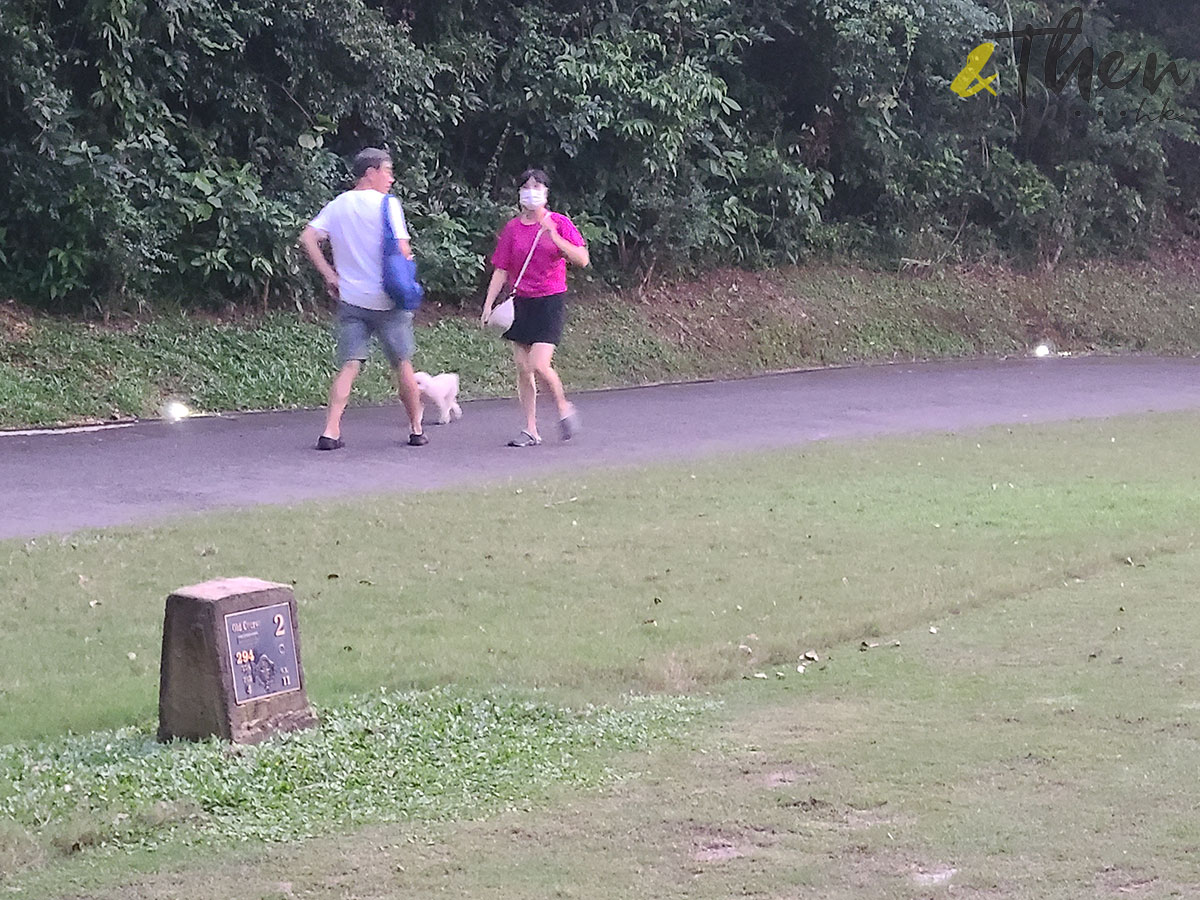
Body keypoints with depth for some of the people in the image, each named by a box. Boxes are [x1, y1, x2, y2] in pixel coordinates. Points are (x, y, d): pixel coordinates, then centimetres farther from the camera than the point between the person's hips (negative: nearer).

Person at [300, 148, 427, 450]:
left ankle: (331, 431, -12)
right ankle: (416, 430, 20)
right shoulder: (387, 204, -9)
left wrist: (329, 275, 5)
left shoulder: (337, 206, 7)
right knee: (403, 365, 11)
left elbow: (308, 238, 1)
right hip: (387, 300, -4)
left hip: (350, 298, 4)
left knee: (348, 367, 2)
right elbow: (402, 251, -15)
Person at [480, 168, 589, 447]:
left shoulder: (559, 223, -3)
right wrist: (488, 305, 0)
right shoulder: (512, 228, 6)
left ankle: (564, 408, 9)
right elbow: (501, 271, 8)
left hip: (550, 301, -4)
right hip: (521, 303, 4)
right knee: (523, 369, 2)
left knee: (539, 364, -17)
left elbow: (582, 259, -11)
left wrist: (554, 237, -22)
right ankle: (531, 431, 9)